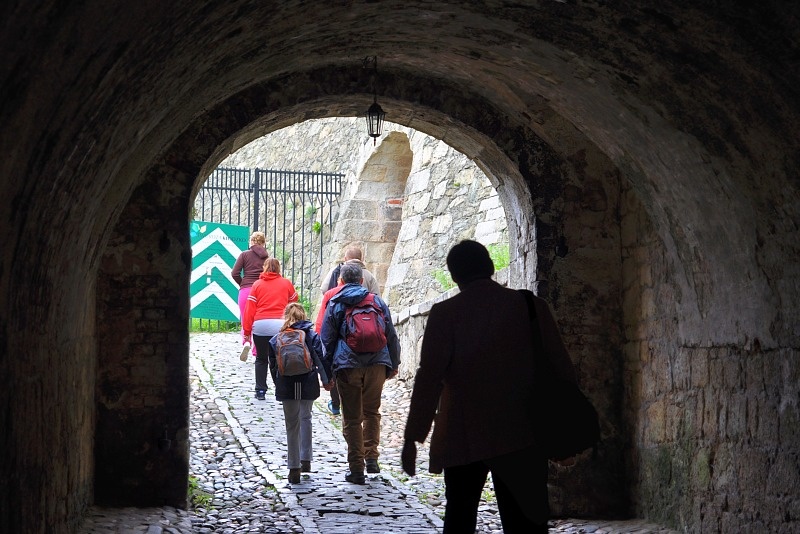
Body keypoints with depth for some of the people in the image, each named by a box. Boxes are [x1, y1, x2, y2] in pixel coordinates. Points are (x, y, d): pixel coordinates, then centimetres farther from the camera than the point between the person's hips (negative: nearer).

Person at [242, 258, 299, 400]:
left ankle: (260, 391, 10)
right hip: (280, 325, 0)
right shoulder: (286, 283, 8)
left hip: (260, 326, 0)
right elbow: (295, 300, 25)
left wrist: (247, 332, 6)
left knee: (261, 359, 12)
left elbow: (250, 309, 3)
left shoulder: (257, 284, 6)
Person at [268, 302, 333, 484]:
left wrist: (277, 384, 16)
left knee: (292, 424, 5)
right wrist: (327, 380, 2)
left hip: (286, 386, -1)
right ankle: (306, 460, 20)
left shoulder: (277, 339, 2)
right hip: (308, 385, 1)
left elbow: (273, 365, 5)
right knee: (305, 418, 23)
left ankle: (294, 468, 3)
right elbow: (321, 359, -5)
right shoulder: (312, 336, 0)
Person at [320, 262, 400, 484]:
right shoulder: (377, 301, 9)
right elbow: (391, 334, 12)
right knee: (372, 412, 18)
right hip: (377, 364, 2)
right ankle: (371, 456, 8)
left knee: (352, 418, 3)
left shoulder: (335, 304, 4)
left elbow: (327, 339, 5)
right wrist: (394, 364, 20)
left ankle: (357, 469, 2)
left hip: (347, 366, -2)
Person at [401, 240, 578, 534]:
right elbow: (561, 368, 2)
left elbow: (429, 378, -9)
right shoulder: (531, 306, 0)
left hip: (463, 437, -1)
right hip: (522, 436, 1)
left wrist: (412, 438, -4)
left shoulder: (445, 313, -5)